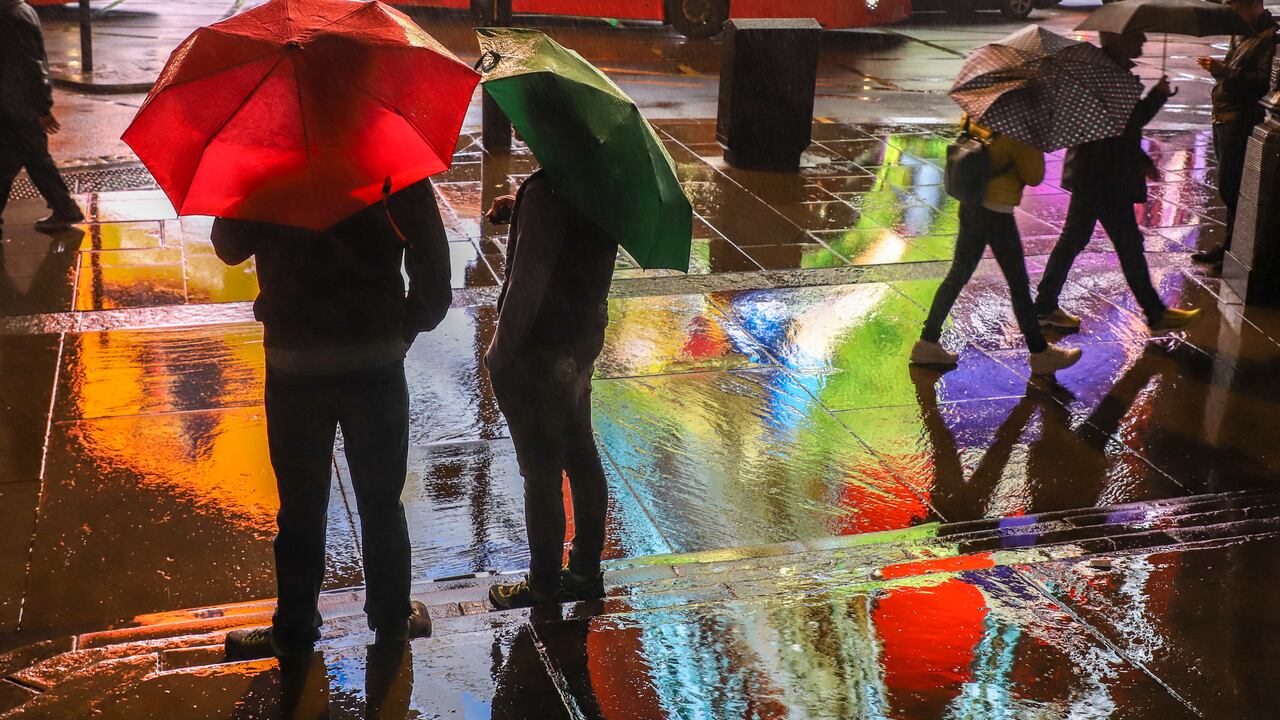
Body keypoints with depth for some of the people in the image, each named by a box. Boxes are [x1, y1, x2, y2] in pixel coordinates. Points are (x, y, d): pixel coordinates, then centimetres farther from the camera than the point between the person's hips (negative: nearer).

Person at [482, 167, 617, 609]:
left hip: (538, 354, -8)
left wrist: (499, 352, -13)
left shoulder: (545, 192, -26)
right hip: (584, 338, 9)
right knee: (581, 457, 19)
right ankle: (586, 571, 32)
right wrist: (518, 207, 4)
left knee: (541, 472, 5)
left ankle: (544, 585, 20)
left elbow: (526, 284, -24)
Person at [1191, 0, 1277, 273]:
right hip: (1224, 117, 10)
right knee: (1229, 186, 16)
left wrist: (1226, 71, -25)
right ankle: (1229, 246, 26)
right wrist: (1218, 69, 6)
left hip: (1241, 120, -10)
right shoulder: (1242, 34, 16)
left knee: (1230, 186, -8)